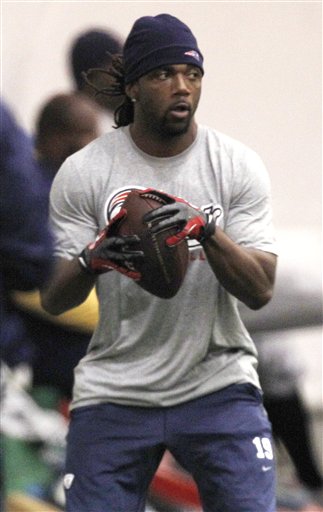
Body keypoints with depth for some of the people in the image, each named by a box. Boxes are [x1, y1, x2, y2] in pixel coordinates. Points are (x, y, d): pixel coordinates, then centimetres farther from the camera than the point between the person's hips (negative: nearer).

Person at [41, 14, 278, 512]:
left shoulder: (238, 166, -1)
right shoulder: (82, 172, -3)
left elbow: (260, 291, -8)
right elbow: (52, 299, -4)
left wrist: (206, 231, -26)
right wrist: (92, 260, -26)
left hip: (217, 387, 0)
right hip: (114, 391, 0)